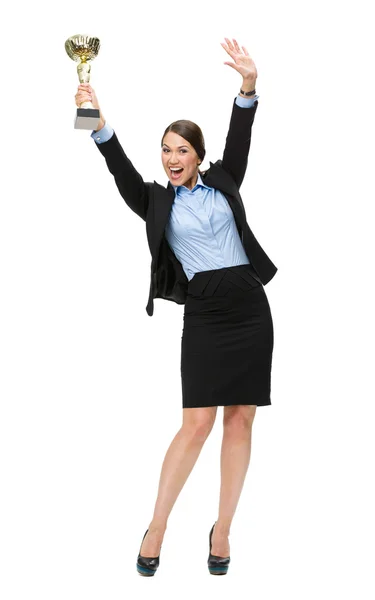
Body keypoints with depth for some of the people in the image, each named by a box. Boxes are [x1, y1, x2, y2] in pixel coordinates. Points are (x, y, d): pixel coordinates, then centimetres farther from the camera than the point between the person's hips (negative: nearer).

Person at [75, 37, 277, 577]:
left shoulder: (221, 182, 12)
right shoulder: (158, 201, 9)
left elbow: (239, 141, 1)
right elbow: (123, 172, -5)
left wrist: (249, 85, -13)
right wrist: (99, 124, -19)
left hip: (250, 306, 2)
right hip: (204, 313, -2)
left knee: (241, 419, 2)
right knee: (197, 423, -9)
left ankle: (222, 530, 11)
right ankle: (157, 528, 1)